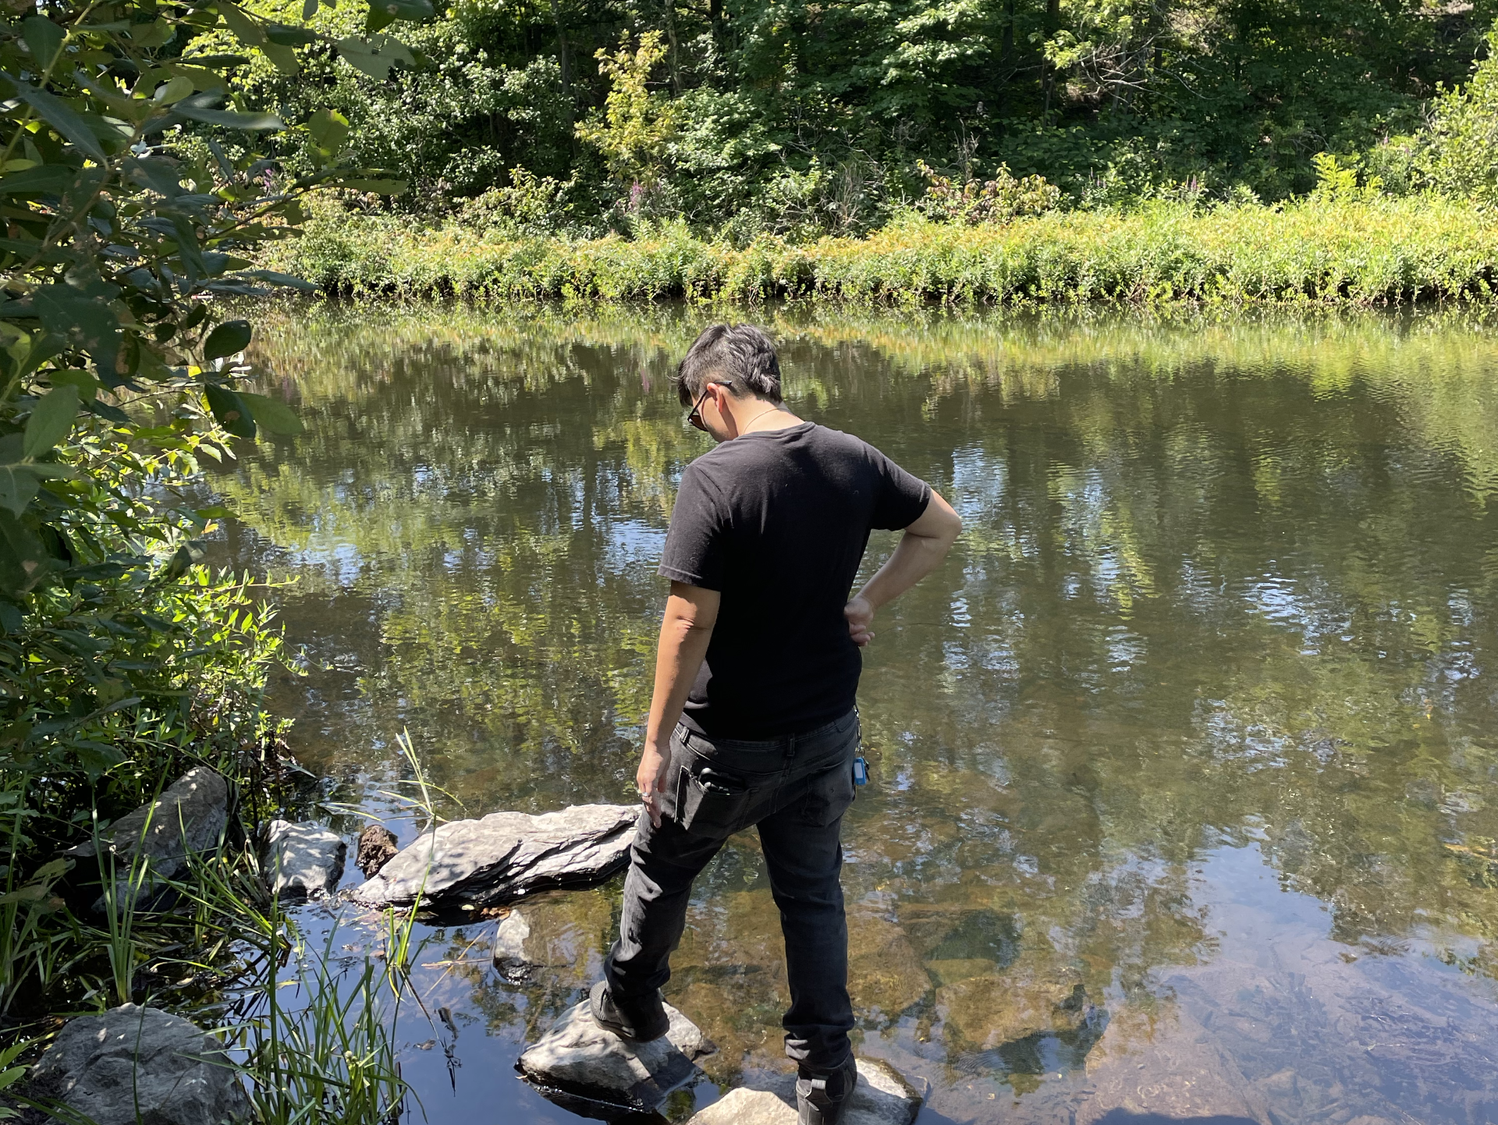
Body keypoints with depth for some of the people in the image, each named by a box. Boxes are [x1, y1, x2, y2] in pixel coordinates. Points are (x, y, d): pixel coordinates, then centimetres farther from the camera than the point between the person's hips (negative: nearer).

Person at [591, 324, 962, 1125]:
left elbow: (689, 622, -24)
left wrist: (656, 742, -16)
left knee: (661, 866, 21)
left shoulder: (714, 479, -23)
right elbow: (942, 527, 10)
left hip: (729, 741, -5)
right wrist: (869, 603, 5)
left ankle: (630, 1000, 43)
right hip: (826, 730, 5)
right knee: (812, 892, 19)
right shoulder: (853, 460, -4)